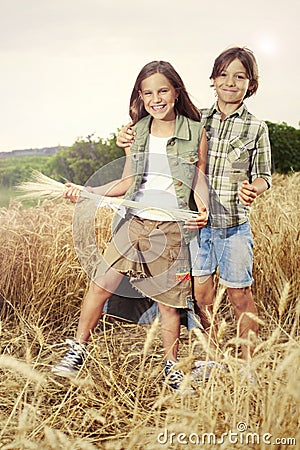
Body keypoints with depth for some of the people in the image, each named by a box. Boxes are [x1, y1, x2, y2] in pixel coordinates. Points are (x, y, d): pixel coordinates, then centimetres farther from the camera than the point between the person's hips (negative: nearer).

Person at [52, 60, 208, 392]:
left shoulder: (195, 132, -2)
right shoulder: (136, 132, 5)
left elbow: (199, 180, 3)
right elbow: (128, 181, 10)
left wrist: (202, 210, -17)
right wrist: (88, 191, -1)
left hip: (171, 228, -2)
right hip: (134, 221, 3)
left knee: (168, 301, 8)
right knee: (100, 287, 1)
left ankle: (171, 365, 29)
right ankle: (78, 348, 22)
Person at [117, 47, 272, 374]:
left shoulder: (256, 128, -1)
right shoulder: (196, 120, 5)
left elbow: (264, 176, 4)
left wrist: (252, 190, -19)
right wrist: (129, 138, -5)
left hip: (234, 224, -2)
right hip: (198, 220, 3)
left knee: (239, 295, 6)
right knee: (201, 293, 10)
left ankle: (245, 366, 23)